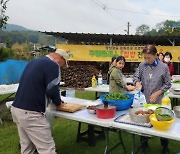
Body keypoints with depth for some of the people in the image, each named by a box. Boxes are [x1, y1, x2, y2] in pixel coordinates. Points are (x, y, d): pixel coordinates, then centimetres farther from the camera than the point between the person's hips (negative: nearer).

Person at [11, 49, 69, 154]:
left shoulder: (34, 62, 17)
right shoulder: (52, 65, -9)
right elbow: (52, 90, -13)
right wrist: (58, 102, 8)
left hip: (16, 109, 9)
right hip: (30, 113, -9)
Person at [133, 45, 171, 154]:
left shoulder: (164, 67, -9)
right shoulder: (142, 65, -4)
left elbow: (167, 84, -2)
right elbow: (136, 77, 7)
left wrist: (157, 94, -12)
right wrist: (137, 83, -15)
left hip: (158, 101, -2)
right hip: (143, 100, 2)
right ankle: (144, 145, 33)